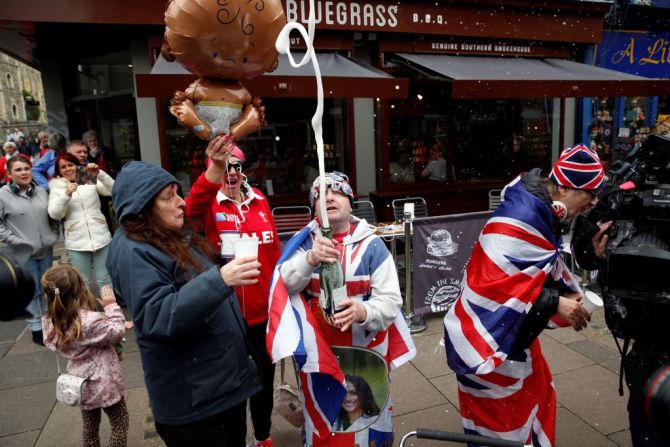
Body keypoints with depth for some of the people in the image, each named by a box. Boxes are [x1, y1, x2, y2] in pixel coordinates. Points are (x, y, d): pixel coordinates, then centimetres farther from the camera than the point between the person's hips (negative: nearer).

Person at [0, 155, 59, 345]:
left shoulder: (41, 191, 7)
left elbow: (52, 216, 15)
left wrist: (54, 235, 5)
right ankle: (36, 328, 15)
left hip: (46, 249, 4)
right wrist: (15, 241, -13)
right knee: (32, 290, 3)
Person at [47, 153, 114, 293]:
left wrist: (99, 173, -18)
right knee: (83, 281, 8)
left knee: (105, 279, 6)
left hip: (100, 237, 0)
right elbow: (54, 214, -6)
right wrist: (66, 195, -20)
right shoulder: (56, 188, 6)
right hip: (76, 242, 0)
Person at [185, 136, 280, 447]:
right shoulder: (208, 203, -8)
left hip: (263, 307, 4)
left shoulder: (259, 200, 5)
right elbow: (192, 209, -34)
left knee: (265, 374, 19)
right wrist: (214, 169, -51)